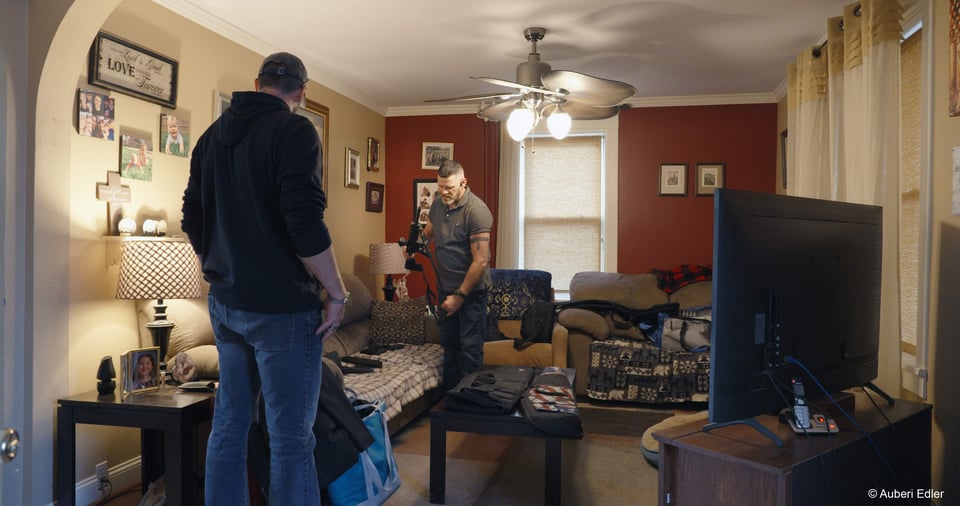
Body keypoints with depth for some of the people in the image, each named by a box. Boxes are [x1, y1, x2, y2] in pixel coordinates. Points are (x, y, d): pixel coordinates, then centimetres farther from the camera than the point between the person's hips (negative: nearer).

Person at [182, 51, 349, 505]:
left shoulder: (212, 135, 12)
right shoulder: (293, 131, -11)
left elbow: (192, 221, 16)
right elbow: (306, 224, -21)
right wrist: (337, 294, -11)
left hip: (225, 302, 8)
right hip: (281, 306, -8)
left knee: (229, 424, 17)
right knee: (290, 437, 0)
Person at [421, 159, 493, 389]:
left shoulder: (476, 211, -21)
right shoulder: (437, 204, 2)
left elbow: (480, 261, -22)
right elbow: (429, 231, 23)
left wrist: (461, 295, -18)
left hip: (471, 290, -7)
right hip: (446, 288, 7)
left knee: (470, 347, 1)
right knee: (448, 343, 16)